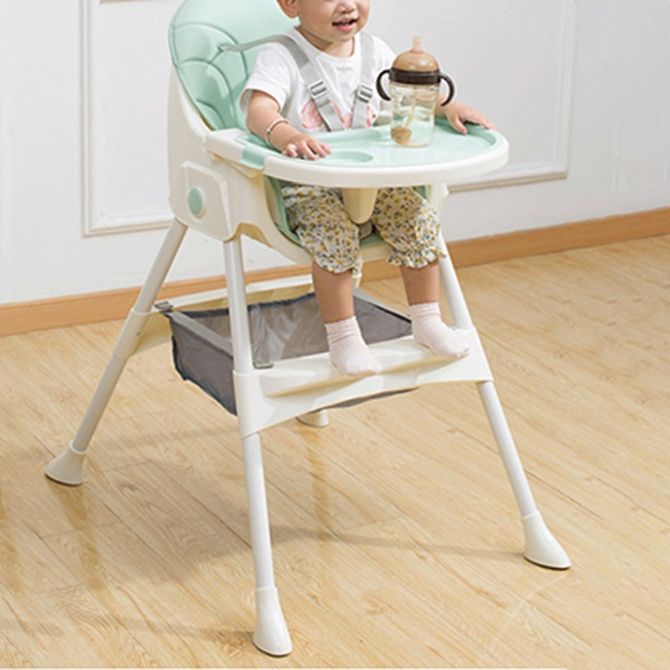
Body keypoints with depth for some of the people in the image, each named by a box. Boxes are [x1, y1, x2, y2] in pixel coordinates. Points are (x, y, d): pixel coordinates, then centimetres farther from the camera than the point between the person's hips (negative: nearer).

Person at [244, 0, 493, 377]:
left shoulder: (376, 53, 6)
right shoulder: (282, 57, -13)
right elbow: (259, 109, -28)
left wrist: (451, 107, -2)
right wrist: (287, 135, -51)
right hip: (307, 186, -6)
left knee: (420, 219, -11)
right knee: (335, 233, -31)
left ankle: (427, 321, 7)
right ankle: (343, 338, -16)